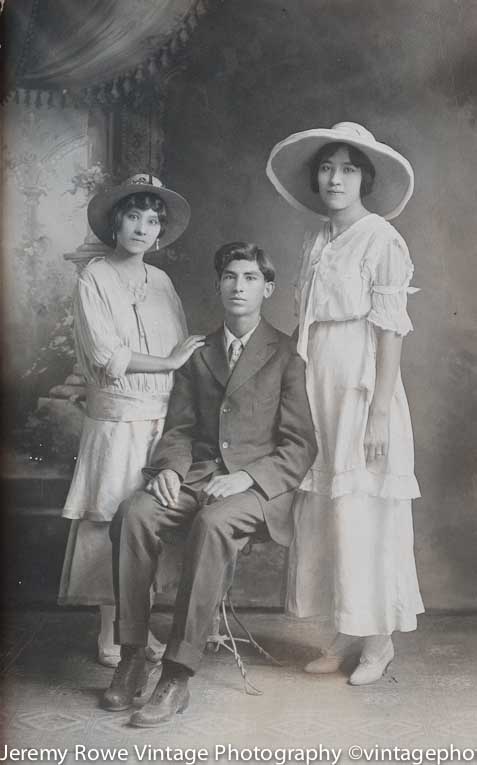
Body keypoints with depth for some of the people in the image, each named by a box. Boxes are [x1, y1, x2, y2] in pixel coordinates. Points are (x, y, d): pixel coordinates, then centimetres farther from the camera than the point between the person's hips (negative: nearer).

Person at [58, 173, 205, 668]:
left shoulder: (161, 281, 12)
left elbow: (184, 351, 11)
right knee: (110, 521, 0)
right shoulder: (94, 279, -3)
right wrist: (169, 362, -10)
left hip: (163, 421, 5)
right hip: (118, 422, -4)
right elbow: (107, 355, -13)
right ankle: (110, 631, 13)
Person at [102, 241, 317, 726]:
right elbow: (179, 426, 16)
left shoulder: (286, 354, 4)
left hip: (259, 482, -4)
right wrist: (169, 467, -6)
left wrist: (246, 477, -16)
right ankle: (131, 658, -19)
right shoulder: (198, 353, 19)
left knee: (212, 522, -36)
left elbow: (299, 445, -1)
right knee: (134, 512, -26)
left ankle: (177, 677, -31)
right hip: (197, 473, 4)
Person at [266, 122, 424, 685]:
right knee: (324, 509, 9)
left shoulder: (380, 239, -6)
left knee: (365, 511, -1)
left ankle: (379, 639, 16)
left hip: (362, 390, -6)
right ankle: (347, 634, 22)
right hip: (318, 392, 7)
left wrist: (379, 411, -16)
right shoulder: (317, 242, 13)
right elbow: (307, 325, 12)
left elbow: (391, 329, -11)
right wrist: (299, 401, 9)